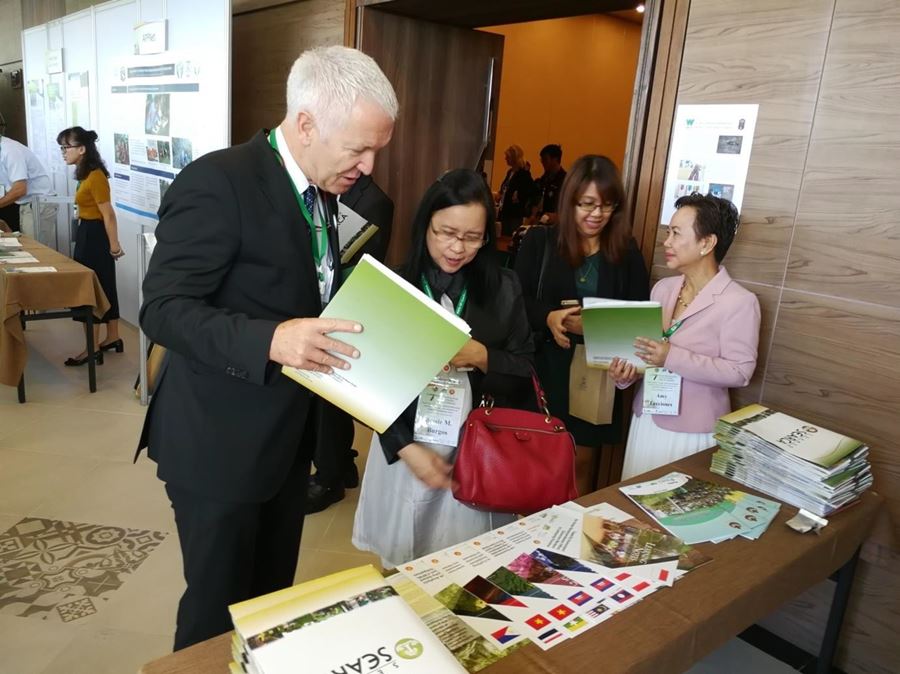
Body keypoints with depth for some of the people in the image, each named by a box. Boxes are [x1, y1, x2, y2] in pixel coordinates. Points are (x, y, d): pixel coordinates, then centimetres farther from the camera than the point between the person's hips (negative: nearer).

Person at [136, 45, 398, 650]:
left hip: (287, 433, 8)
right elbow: (163, 309, -23)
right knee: (219, 606, 12)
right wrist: (271, 340, -37)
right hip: (220, 441, -7)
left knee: (272, 596, 22)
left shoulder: (321, 191, 6)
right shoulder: (218, 181, -20)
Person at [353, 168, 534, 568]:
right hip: (404, 450, 0)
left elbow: (525, 373, 2)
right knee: (400, 570, 14)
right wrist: (408, 449, -12)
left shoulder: (503, 289, 1)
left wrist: (481, 357, -16)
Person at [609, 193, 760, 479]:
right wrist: (626, 373, -9)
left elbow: (739, 371, -18)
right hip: (646, 420, 6)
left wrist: (672, 358, -27)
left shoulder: (739, 302, -13)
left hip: (692, 432, -6)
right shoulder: (662, 288, 6)